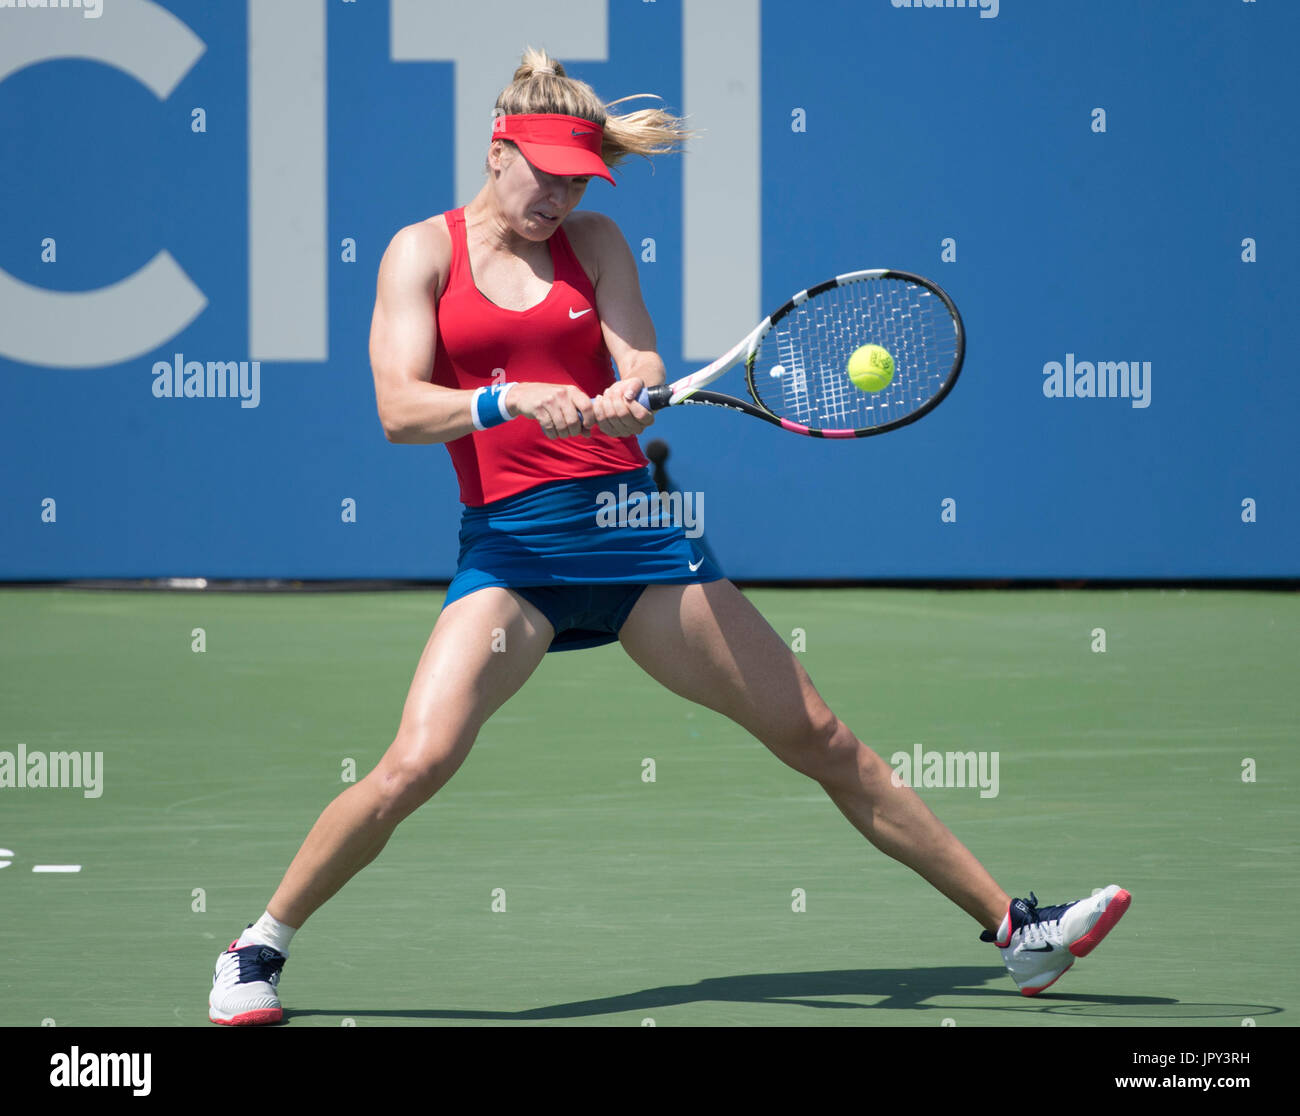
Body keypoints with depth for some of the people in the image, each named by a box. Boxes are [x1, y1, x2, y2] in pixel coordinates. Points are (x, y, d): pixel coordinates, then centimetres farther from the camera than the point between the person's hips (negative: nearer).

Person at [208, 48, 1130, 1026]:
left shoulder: (594, 242, 12)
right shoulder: (425, 251, 3)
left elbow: (642, 365, 0)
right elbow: (400, 409, -9)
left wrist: (627, 397, -25)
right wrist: (510, 400, -26)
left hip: (632, 527, 3)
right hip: (509, 543, -3)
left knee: (821, 740, 2)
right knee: (417, 763, -23)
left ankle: (1015, 929, 9)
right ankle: (259, 952, -4)